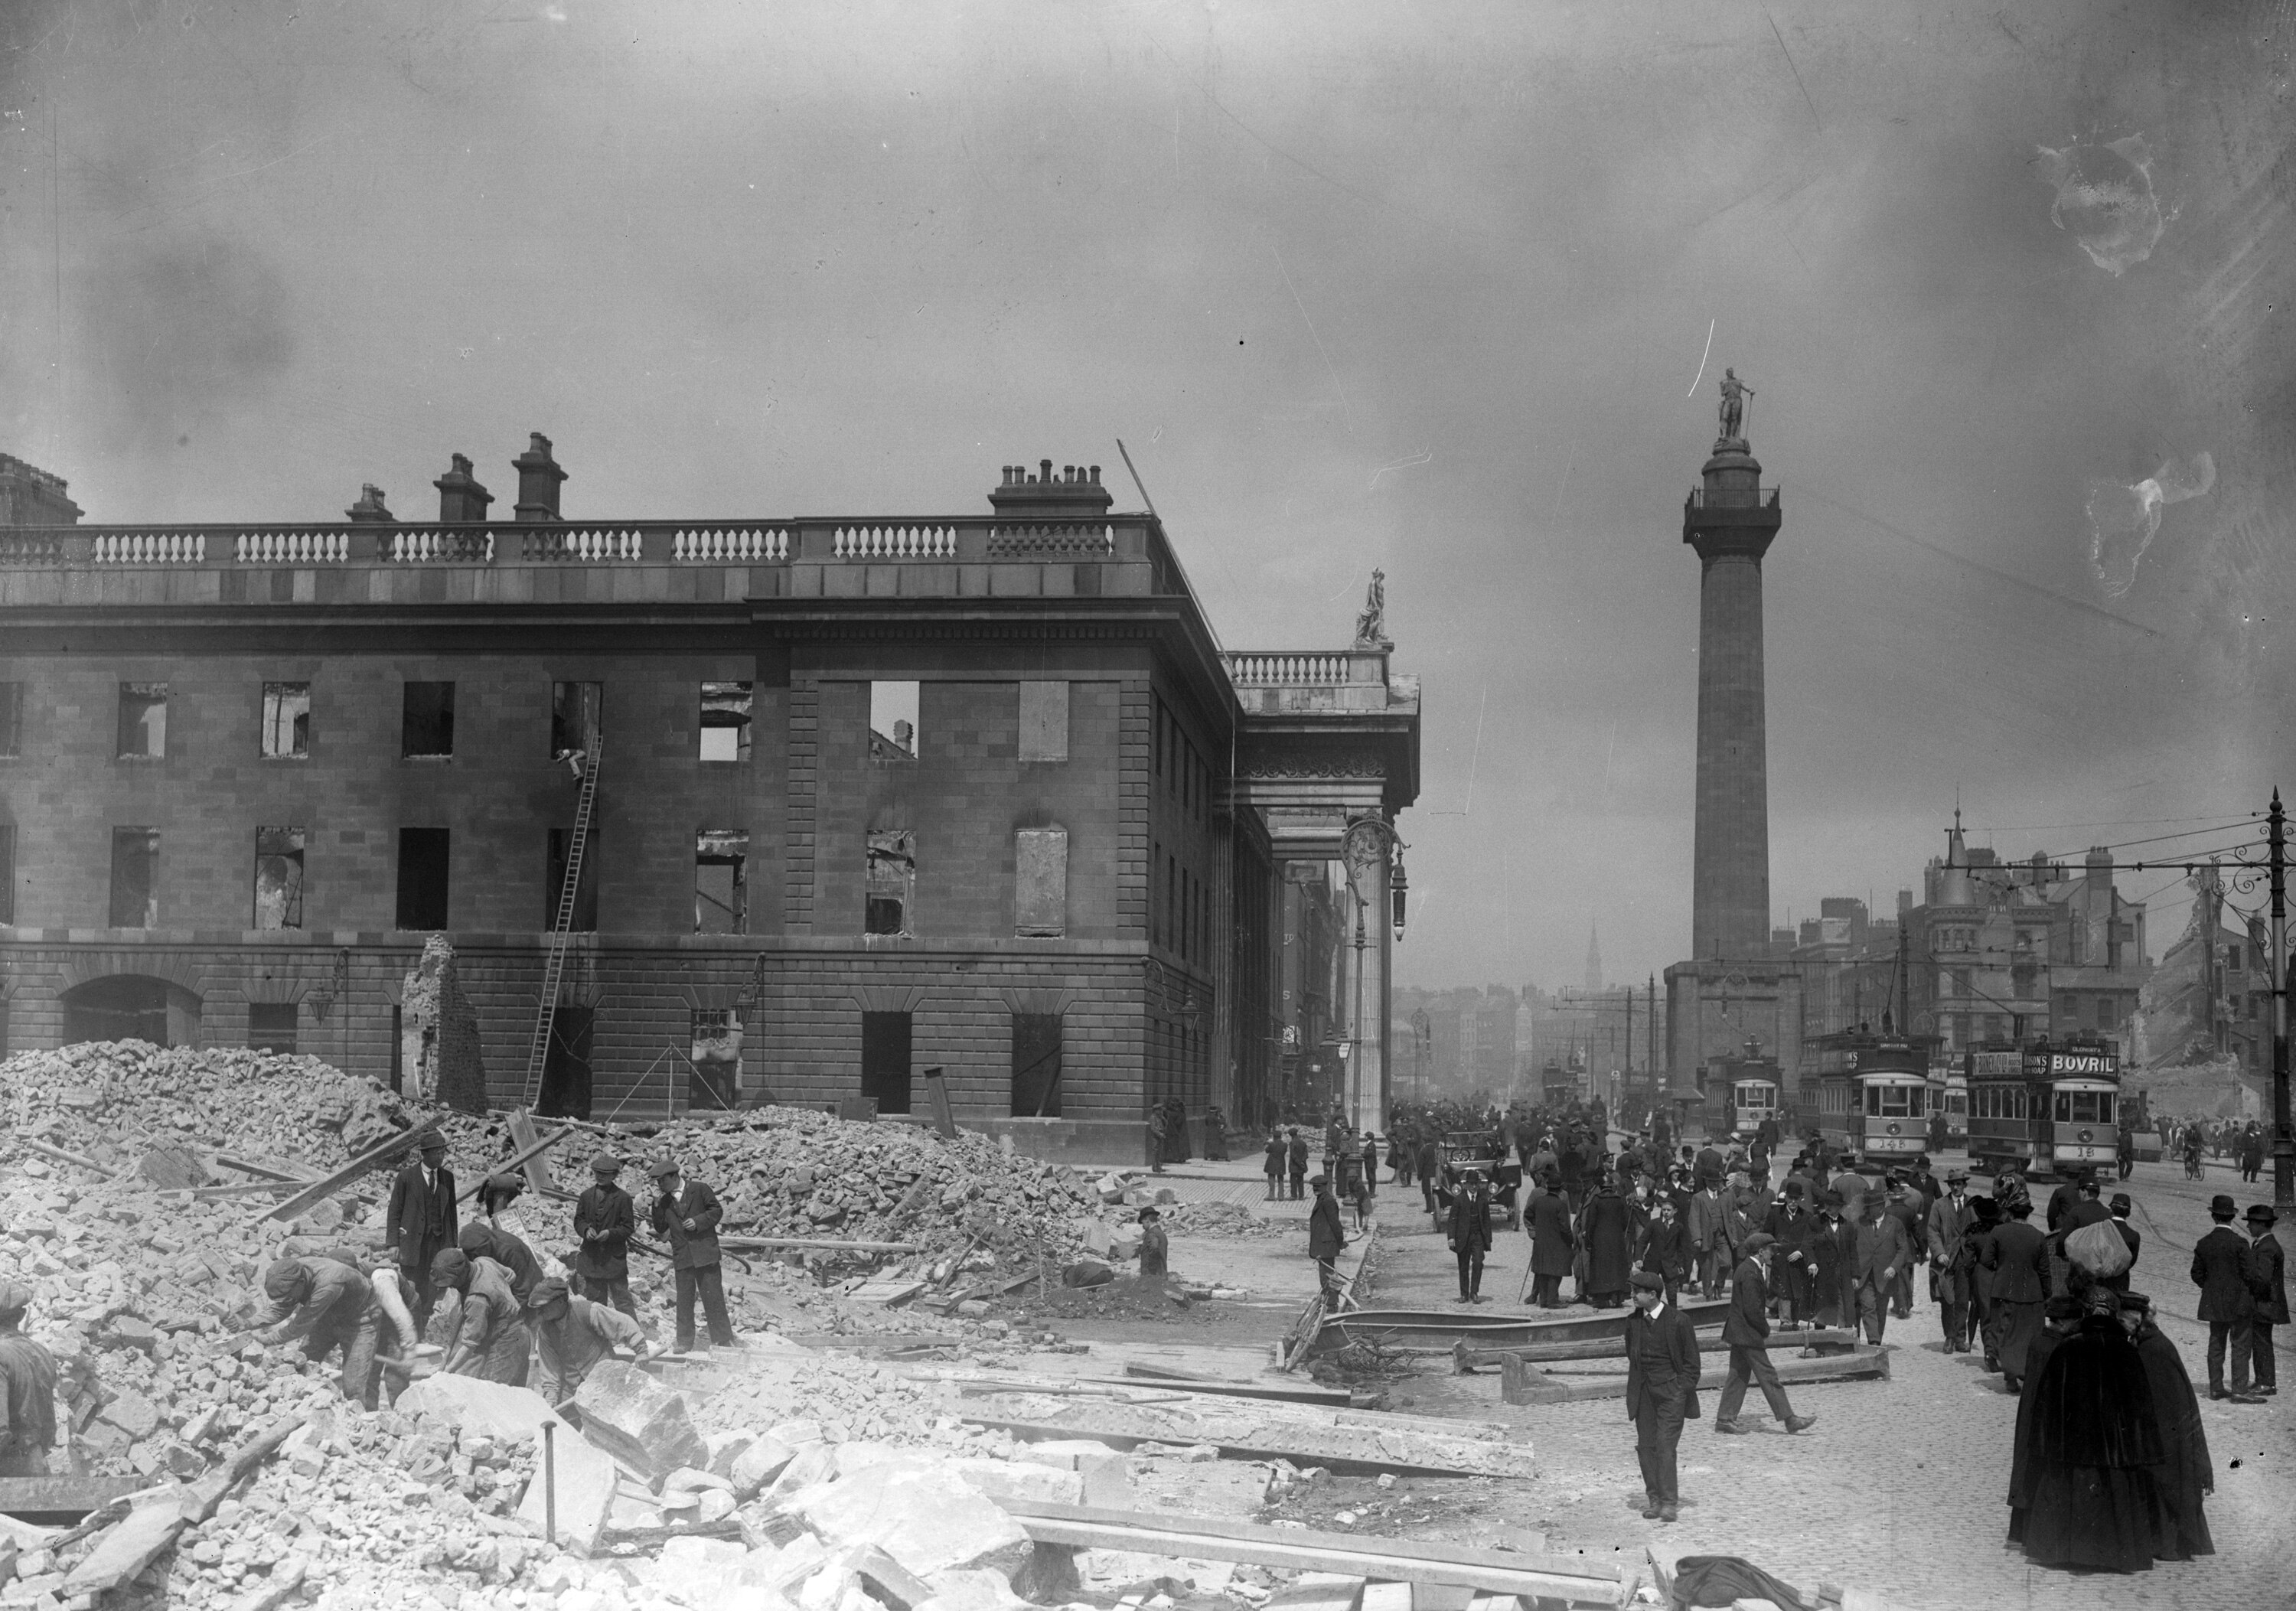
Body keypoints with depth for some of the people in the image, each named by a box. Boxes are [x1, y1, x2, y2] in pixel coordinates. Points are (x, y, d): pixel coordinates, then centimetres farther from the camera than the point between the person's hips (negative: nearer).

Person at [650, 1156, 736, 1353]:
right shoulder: (665, 1201, 11)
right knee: (684, 1301, 5)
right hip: (682, 1257, 4)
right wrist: (657, 1206, -3)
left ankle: (723, 1340, 4)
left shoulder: (699, 1189, -2)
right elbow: (661, 1229, 9)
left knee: (713, 1298, -3)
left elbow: (716, 1210, -1)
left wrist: (698, 1221, -15)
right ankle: (684, 1343, 11)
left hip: (705, 1253, -4)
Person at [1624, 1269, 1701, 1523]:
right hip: (1643, 1392, 5)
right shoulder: (1633, 1321, 7)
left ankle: (1669, 1502, -9)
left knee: (1665, 1444, -12)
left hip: (1671, 1390, -5)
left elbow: (1691, 1362, -1)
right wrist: (1636, 1384, 10)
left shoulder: (1678, 1320, -7)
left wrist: (1682, 1390, -7)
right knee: (1646, 1445, 2)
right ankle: (1653, 1499, 10)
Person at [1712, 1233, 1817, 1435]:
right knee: (1767, 1375, -5)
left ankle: (1725, 1419, 14)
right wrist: (1765, 1331, -11)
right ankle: (1788, 1419, -1)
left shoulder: (1745, 1268, 12)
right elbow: (1752, 1310, -22)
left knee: (1739, 1375, 12)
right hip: (1747, 1333, -10)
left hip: (1739, 1332, 10)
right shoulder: (1750, 1273, -21)